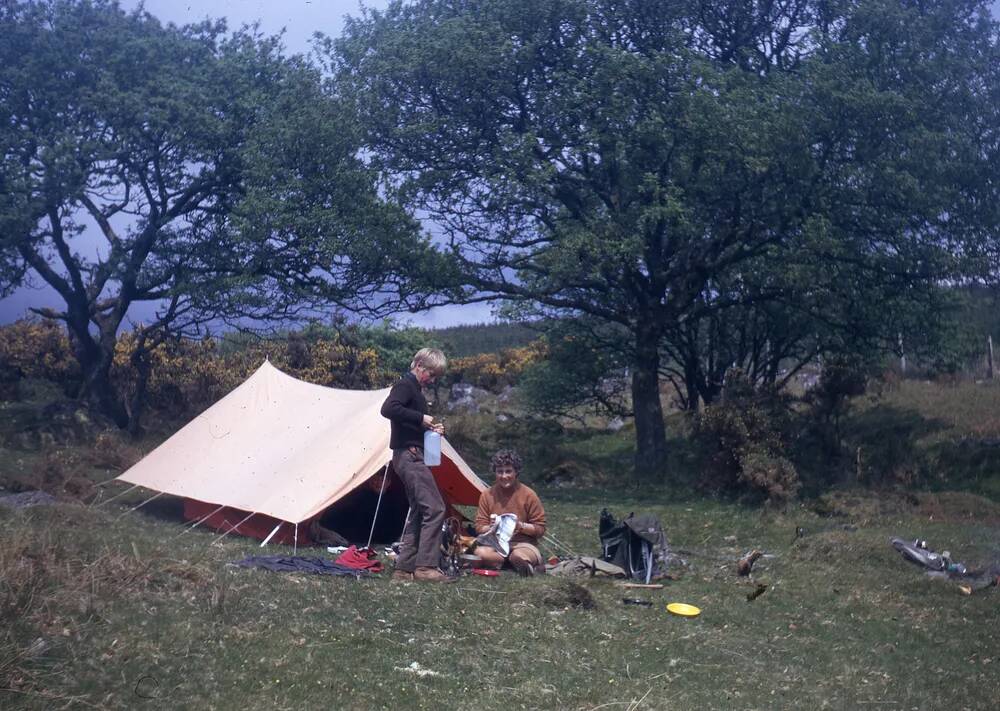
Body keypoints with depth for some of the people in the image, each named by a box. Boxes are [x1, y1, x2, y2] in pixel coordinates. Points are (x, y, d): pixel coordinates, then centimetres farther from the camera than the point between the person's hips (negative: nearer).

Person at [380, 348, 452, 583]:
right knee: (434, 508, -14)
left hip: (410, 457, 11)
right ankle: (425, 566, -14)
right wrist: (421, 418, -22)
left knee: (418, 513, 11)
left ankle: (404, 568, 12)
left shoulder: (415, 389, 21)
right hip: (409, 455, -11)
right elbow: (388, 409, -27)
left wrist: (430, 428, 9)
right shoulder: (405, 385, -9)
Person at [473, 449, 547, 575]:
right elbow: (480, 527, 4)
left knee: (519, 556, -42)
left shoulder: (529, 495, -5)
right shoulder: (487, 495, 1)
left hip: (523, 544, -4)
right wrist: (491, 528, -19)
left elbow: (540, 529, -2)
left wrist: (521, 526, -19)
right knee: (480, 552, -33)